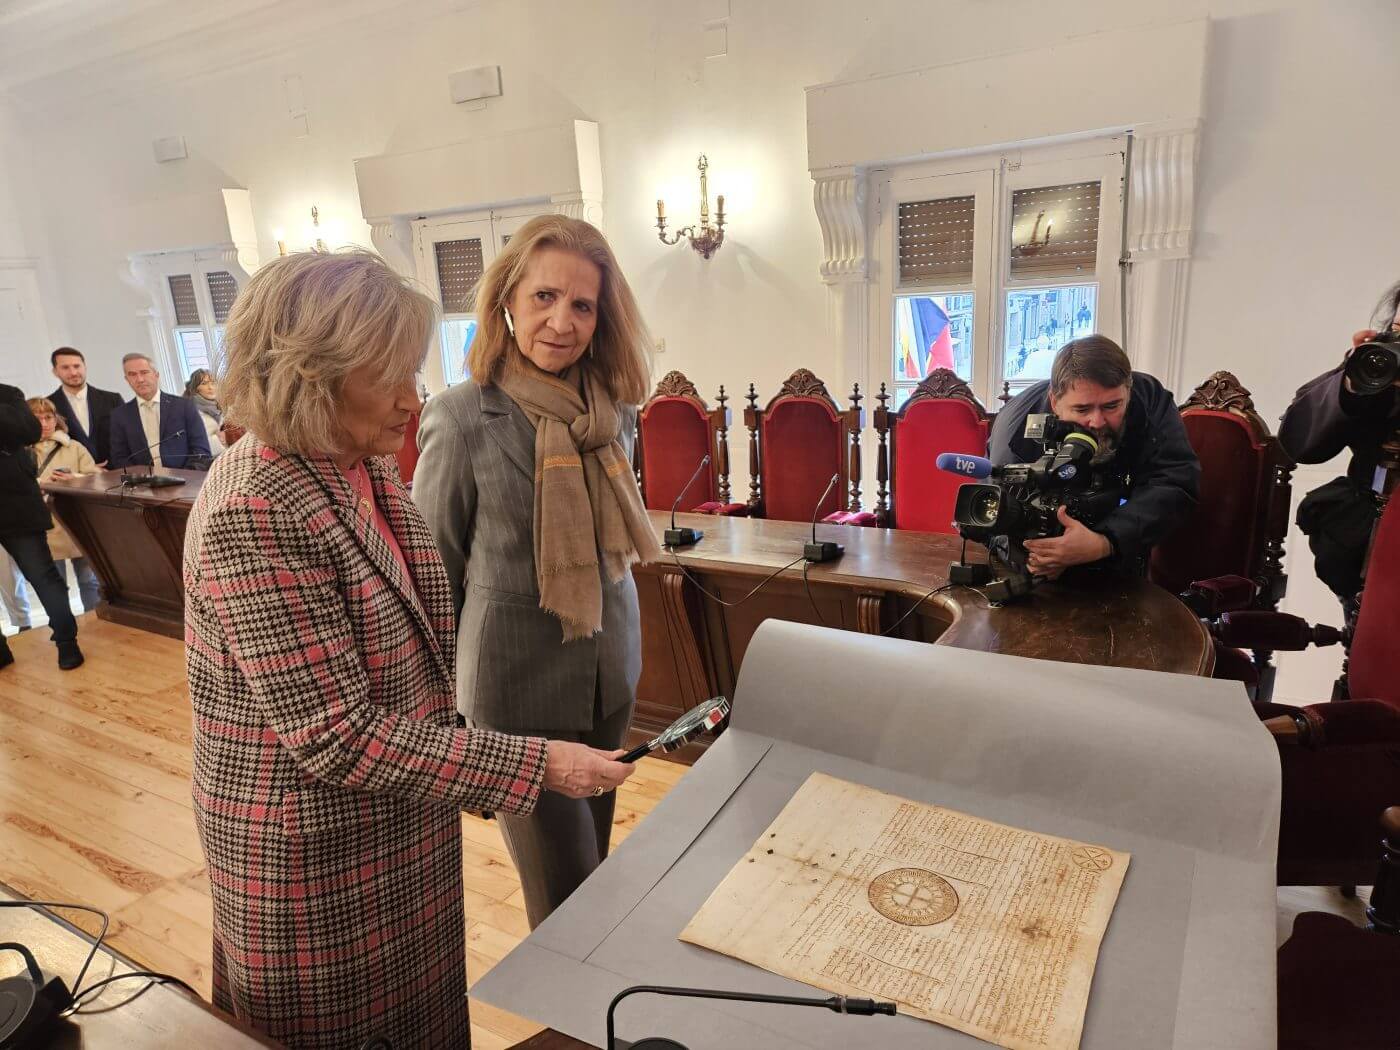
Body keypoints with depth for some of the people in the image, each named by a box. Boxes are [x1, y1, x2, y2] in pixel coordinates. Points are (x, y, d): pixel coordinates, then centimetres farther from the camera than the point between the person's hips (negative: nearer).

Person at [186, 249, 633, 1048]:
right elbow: (336, 736, -27)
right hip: (321, 869, -7)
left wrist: (461, 763, 14)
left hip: (405, 830, 7)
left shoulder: (368, 472, -1)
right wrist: (531, 765, -26)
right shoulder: (254, 514, -27)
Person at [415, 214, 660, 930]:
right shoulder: (462, 419, -16)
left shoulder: (613, 407, 0)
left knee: (591, 860, 22)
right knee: (567, 901, 3)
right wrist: (452, 696, 0)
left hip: (610, 669, 6)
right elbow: (434, 573, -6)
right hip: (517, 685, -5)